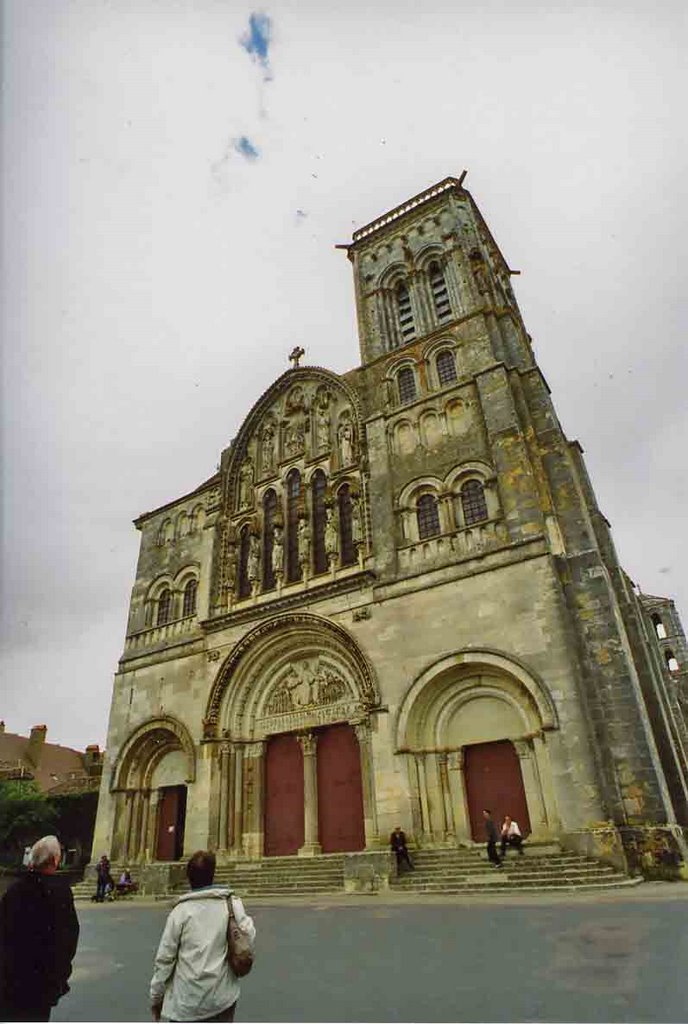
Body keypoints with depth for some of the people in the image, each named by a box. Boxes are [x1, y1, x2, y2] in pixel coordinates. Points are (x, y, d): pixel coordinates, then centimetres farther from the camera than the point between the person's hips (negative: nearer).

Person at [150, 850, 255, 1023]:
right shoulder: (232, 904, -7)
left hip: (186, 1000, -1)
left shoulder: (181, 911, -8)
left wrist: (156, 997, 8)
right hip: (222, 997, 1)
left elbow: (164, 958, -5)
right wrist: (247, 918, 12)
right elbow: (248, 937, -8)